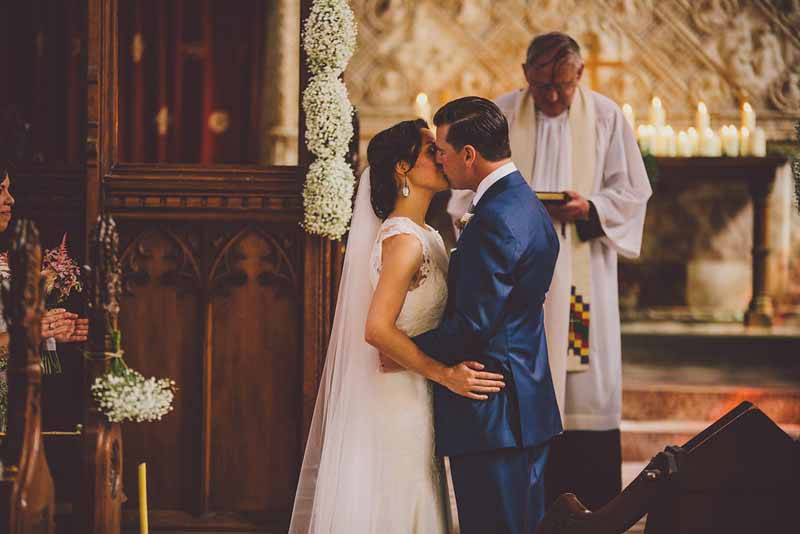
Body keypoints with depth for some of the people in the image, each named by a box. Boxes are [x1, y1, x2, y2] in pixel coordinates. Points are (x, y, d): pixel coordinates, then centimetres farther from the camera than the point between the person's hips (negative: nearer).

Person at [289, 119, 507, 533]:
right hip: (399, 400, -9)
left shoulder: (424, 235, 10)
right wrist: (444, 374, -23)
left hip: (416, 396, 9)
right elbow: (377, 329, -25)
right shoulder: (404, 239, -19)